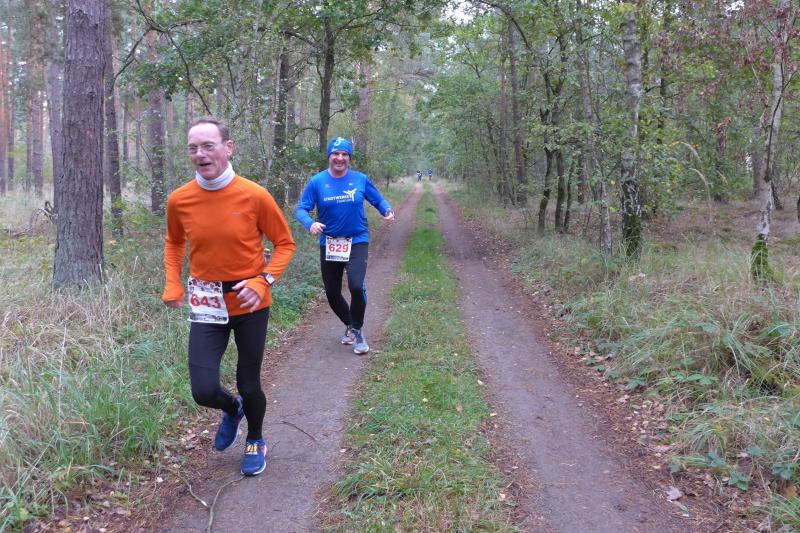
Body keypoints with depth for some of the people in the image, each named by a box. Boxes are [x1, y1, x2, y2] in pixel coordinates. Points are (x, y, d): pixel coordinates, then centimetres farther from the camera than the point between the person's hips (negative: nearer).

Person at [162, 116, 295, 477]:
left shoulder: (254, 196, -14)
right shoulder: (179, 200, -6)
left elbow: (284, 243, -3)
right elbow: (174, 242, 14)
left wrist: (263, 281, -18)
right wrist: (172, 285, 1)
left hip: (250, 302, -2)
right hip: (206, 305, 2)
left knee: (249, 383, 11)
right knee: (203, 391, -6)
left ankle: (255, 441, 43)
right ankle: (232, 409, 33)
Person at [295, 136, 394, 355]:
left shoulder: (360, 179, -2)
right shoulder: (317, 182, -4)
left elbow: (378, 200, 8)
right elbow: (301, 209, -5)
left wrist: (387, 211, -14)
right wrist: (311, 223, -26)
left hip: (357, 241, -2)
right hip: (329, 243, 2)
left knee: (356, 286, -21)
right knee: (332, 293, 9)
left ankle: (357, 330, 4)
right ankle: (349, 324, 38)